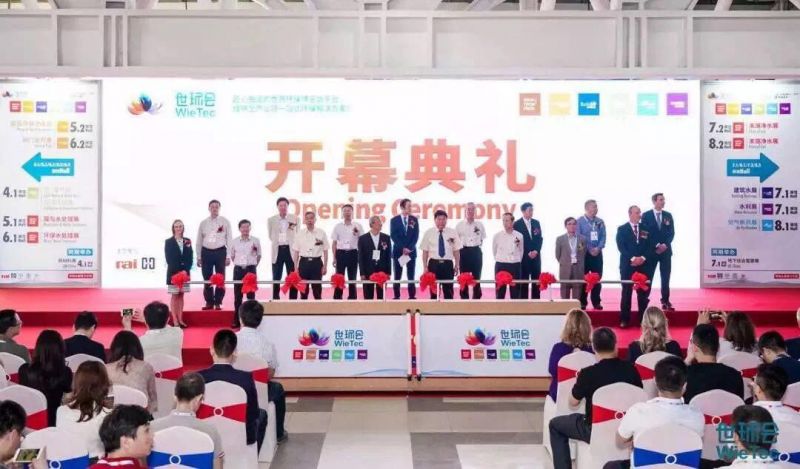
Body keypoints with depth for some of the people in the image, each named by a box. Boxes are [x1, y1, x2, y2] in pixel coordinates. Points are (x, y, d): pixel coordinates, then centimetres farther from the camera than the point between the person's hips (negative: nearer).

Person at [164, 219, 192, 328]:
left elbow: (190, 257, 4)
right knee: (174, 296, -1)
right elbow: (169, 259, -8)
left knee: (181, 295, 7)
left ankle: (180, 319, 11)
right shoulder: (168, 242, -2)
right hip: (173, 272, -3)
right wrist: (179, 271, -16)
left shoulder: (187, 241, 7)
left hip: (185, 272, 3)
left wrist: (186, 270, -11)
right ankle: (175, 320, 0)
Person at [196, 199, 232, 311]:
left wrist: (228, 256, -5)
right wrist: (199, 257, 8)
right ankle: (209, 302, 14)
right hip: (206, 252, 2)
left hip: (220, 251, -2)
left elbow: (229, 239, 1)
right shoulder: (203, 223, 8)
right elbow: (199, 241, 11)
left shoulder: (225, 222, 2)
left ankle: (218, 302, 10)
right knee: (207, 279, 4)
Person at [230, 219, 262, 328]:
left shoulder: (255, 240, 0)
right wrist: (238, 265, 11)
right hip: (238, 270, 1)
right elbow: (232, 256, 15)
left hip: (251, 269, -1)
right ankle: (237, 320, 11)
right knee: (237, 296, 5)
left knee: (251, 295, 3)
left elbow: (259, 255, 11)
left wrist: (253, 265, 8)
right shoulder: (234, 241, 2)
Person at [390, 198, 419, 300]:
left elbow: (416, 236, 1)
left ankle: (412, 296, 4)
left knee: (411, 276, 1)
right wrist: (402, 248, -12)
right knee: (397, 276, 1)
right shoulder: (394, 220, 1)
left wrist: (409, 248, -10)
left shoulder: (414, 219, 6)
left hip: (411, 251, 1)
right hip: (398, 251, -1)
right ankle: (397, 296, 6)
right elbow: (393, 236, -5)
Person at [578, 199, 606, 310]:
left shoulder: (600, 222, 8)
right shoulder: (580, 221, -3)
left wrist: (598, 248, -11)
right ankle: (582, 302, 8)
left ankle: (596, 302, 11)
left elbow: (603, 236, 4)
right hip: (584, 253, -3)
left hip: (597, 253, 3)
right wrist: (589, 249, -12)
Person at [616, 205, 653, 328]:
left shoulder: (645, 229, 11)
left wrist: (643, 258, -11)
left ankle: (643, 319, 9)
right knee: (626, 292, 0)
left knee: (643, 293, 3)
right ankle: (624, 319, 4)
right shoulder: (622, 229, 2)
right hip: (627, 265, -2)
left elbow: (649, 246, 6)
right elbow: (621, 247, -7)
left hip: (643, 265, 3)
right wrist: (632, 258, -17)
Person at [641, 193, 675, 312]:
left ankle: (665, 301, 10)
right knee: (648, 277, 0)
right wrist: (656, 246, -12)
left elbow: (671, 233, 5)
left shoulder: (668, 215, 9)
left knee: (665, 278, 2)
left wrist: (665, 245, -11)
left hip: (666, 250, 3)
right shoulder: (646, 215, -1)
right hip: (651, 251, -2)